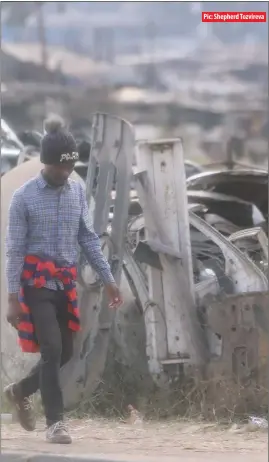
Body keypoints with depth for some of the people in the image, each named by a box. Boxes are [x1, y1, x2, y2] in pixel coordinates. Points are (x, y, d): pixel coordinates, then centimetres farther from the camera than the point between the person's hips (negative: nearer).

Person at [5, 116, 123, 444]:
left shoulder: (77, 191, 6)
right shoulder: (25, 196, -8)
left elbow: (87, 238, 11)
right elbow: (15, 249, -8)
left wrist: (108, 279, 7)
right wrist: (13, 298, -12)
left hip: (66, 283, 6)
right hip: (37, 282, -6)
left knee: (64, 352, 10)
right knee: (51, 350, -12)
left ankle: (20, 391, 35)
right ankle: (55, 422, -6)